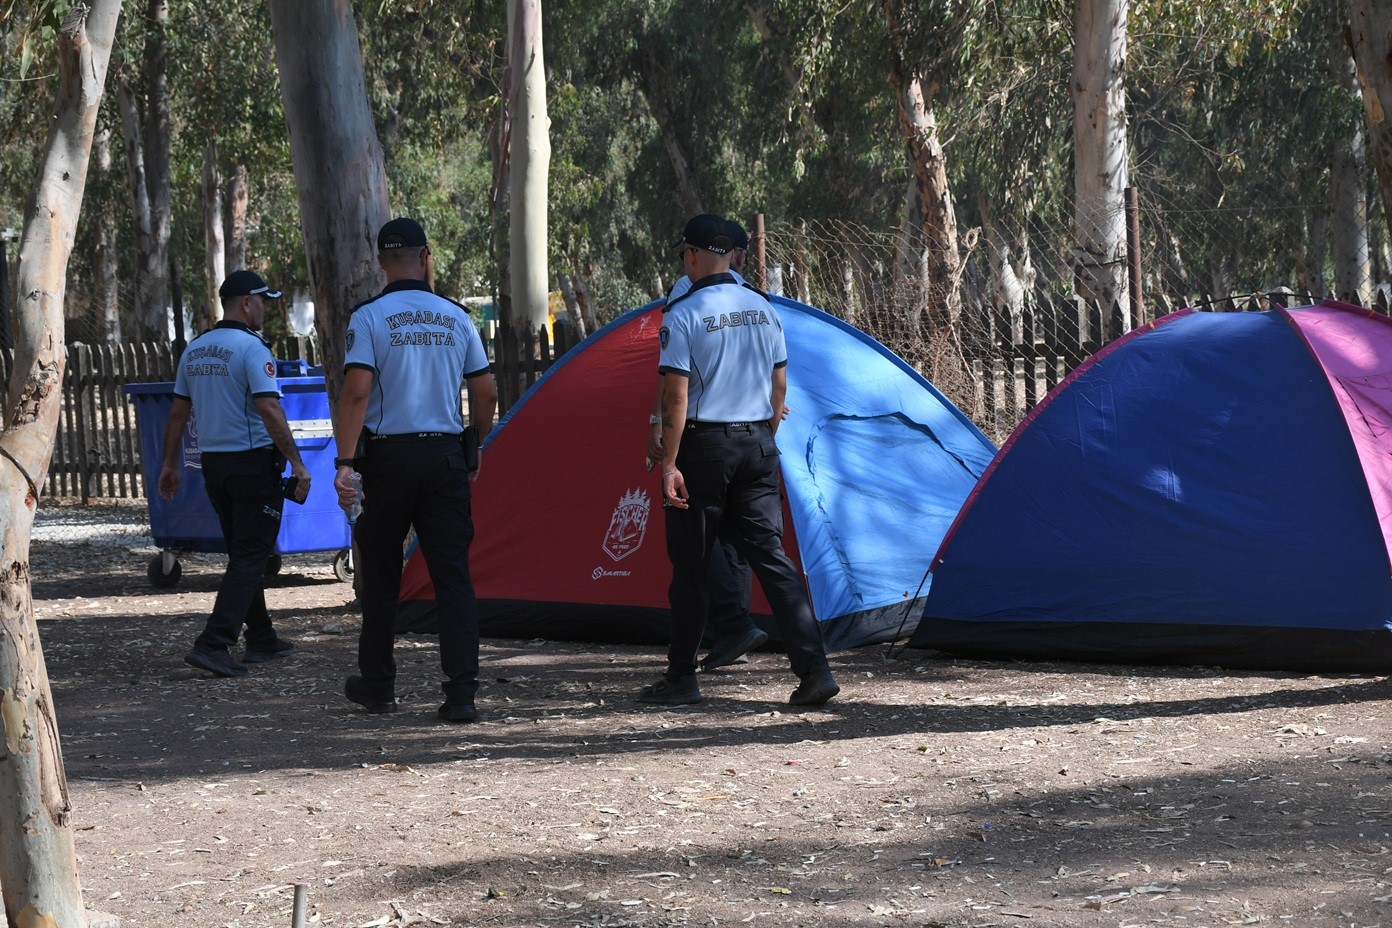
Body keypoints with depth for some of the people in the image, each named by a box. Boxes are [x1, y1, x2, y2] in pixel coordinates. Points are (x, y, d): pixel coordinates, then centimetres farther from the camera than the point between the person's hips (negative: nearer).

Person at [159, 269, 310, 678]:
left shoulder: (194, 350, 10)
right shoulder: (251, 348, -13)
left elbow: (178, 411, 14)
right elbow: (269, 410, -20)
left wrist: (170, 465, 21)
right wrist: (297, 462, -17)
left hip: (212, 462, 8)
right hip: (254, 461, -8)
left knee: (243, 553, 17)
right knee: (250, 556, -6)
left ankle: (261, 639, 23)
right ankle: (213, 644, -16)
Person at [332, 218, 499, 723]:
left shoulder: (370, 317, -5)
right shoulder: (456, 317, 6)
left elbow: (356, 391, -15)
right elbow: (486, 393, 9)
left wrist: (344, 462, -15)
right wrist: (473, 449, 23)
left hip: (388, 458, -2)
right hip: (445, 456, 2)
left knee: (381, 577, 11)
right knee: (453, 575, 1)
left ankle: (377, 685, 21)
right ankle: (462, 692, -6)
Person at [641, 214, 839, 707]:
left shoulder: (683, 315, -10)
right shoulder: (764, 310, 8)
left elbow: (676, 397, -14)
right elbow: (779, 388, 13)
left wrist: (668, 464, -13)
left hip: (704, 445, -5)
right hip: (757, 445, 5)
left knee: (690, 565, 5)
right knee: (771, 554, 4)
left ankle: (681, 678, 14)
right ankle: (814, 667, -6)